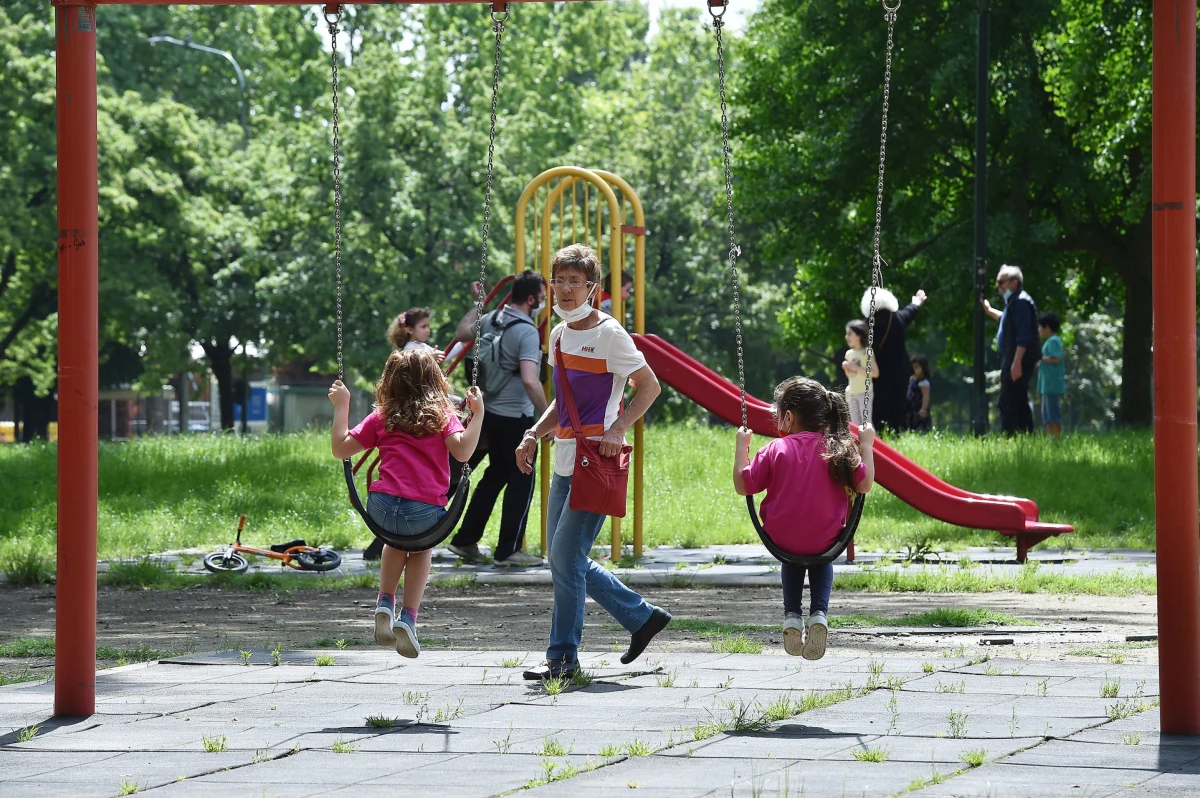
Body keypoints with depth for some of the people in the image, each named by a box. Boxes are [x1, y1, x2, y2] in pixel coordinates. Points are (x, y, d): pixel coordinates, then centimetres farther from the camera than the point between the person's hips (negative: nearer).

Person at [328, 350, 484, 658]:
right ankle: (408, 618, 16)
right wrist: (477, 414, 3)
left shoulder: (381, 417, 16)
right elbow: (462, 450, -7)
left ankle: (385, 603, 19)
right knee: (422, 547, 32)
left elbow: (341, 449, 18)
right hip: (425, 512, -2)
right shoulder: (442, 416, 10)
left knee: (397, 540, 38)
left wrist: (341, 406, 27)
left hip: (382, 508, 2)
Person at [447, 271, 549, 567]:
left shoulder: (491, 320, 4)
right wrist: (548, 419, -25)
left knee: (496, 474, 20)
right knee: (521, 480, 3)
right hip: (516, 417, -8)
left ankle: (465, 540, 20)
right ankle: (509, 550, 5)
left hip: (491, 411, 8)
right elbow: (530, 380, -30)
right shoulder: (527, 332, -20)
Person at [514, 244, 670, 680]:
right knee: (565, 560, 11)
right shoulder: (559, 334, 15)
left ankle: (562, 656, -3)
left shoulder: (608, 334, -9)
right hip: (565, 461, 9)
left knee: (566, 558, -11)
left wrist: (618, 427, -21)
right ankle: (642, 616, 25)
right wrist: (532, 436, 10)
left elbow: (649, 386, -9)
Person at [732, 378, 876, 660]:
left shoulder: (776, 450, -9)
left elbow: (742, 485, -4)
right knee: (821, 559, 36)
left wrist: (741, 446, 8)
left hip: (781, 538, 0)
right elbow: (864, 485, 0)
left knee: (792, 558, 37)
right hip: (827, 539, 1)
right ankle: (819, 613, 10)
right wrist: (866, 445, 11)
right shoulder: (839, 450, -5)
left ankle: (792, 615, 19)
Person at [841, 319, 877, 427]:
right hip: (852, 393, 7)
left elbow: (875, 373, -16)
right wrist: (846, 369, -3)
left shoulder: (867, 352, -10)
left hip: (865, 392, -7)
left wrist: (856, 368, -20)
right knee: (855, 425, 8)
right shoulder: (849, 353, 10)